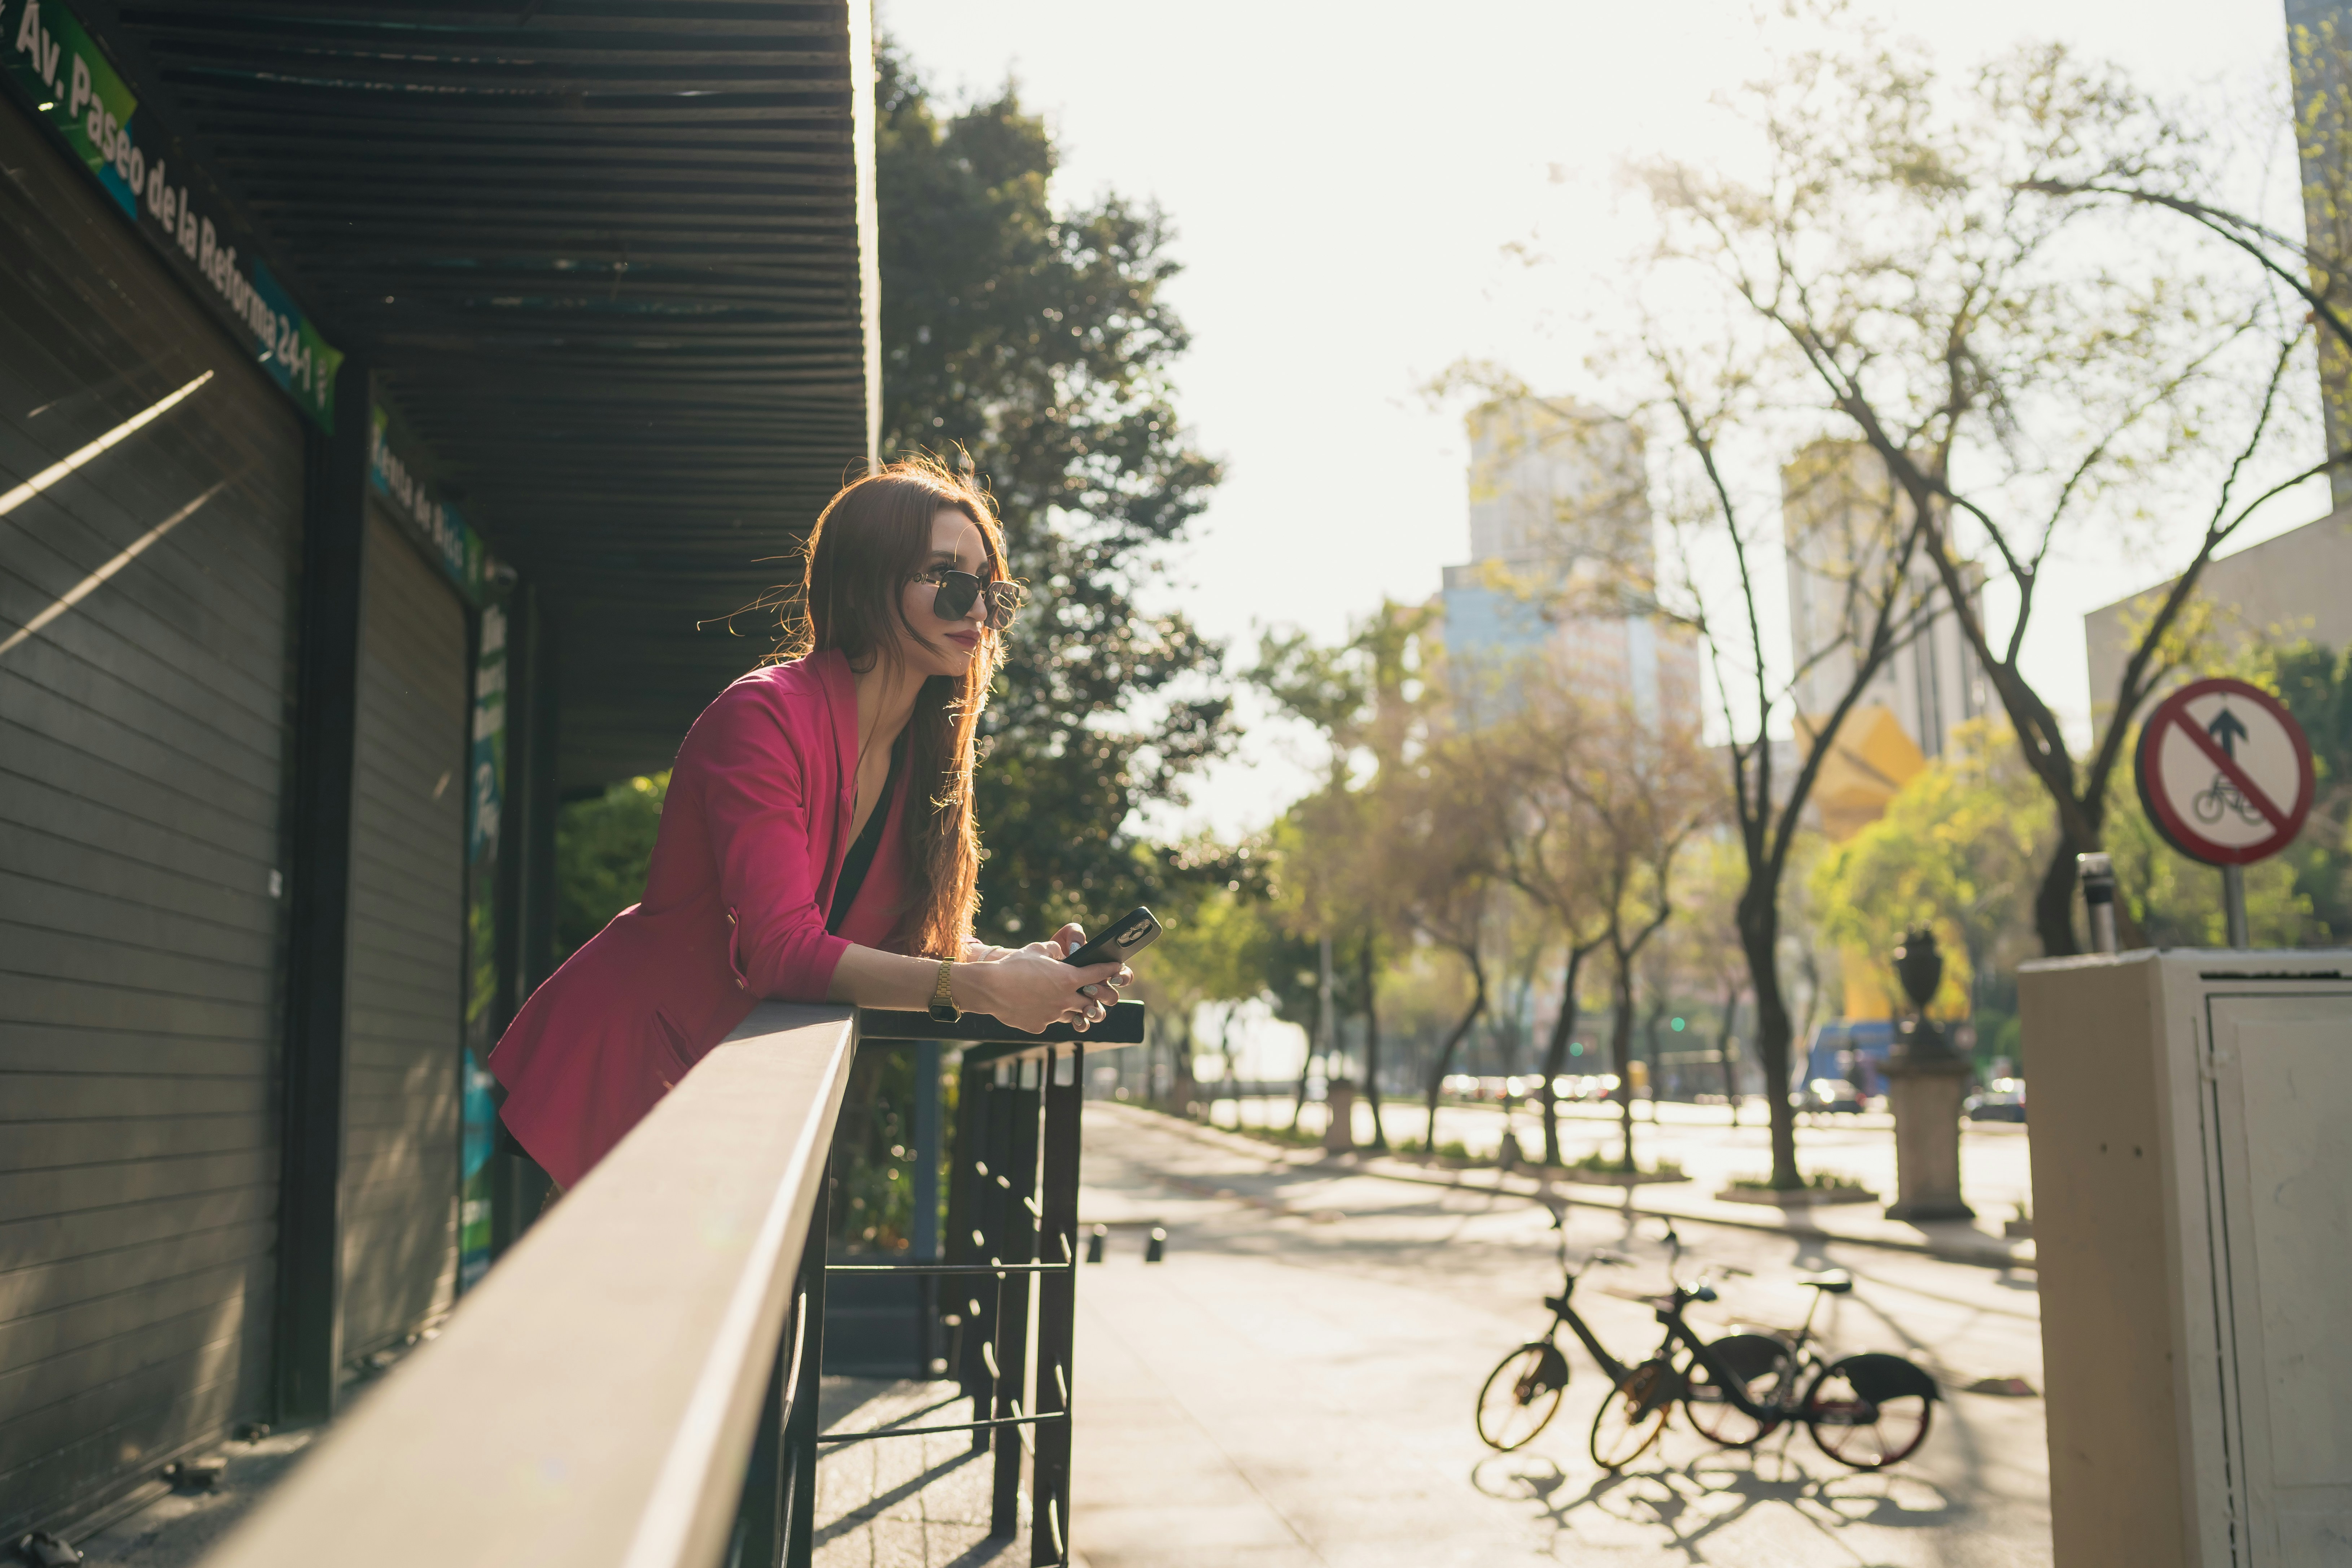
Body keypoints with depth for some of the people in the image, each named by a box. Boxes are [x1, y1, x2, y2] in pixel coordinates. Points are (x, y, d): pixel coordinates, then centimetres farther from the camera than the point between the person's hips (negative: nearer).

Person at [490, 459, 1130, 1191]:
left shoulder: (923, 747, 1)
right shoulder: (765, 717, -23)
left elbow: (920, 934, 0)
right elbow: (780, 950, -31)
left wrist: (1019, 965, -21)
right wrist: (979, 988, -37)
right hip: (618, 1068, -7)